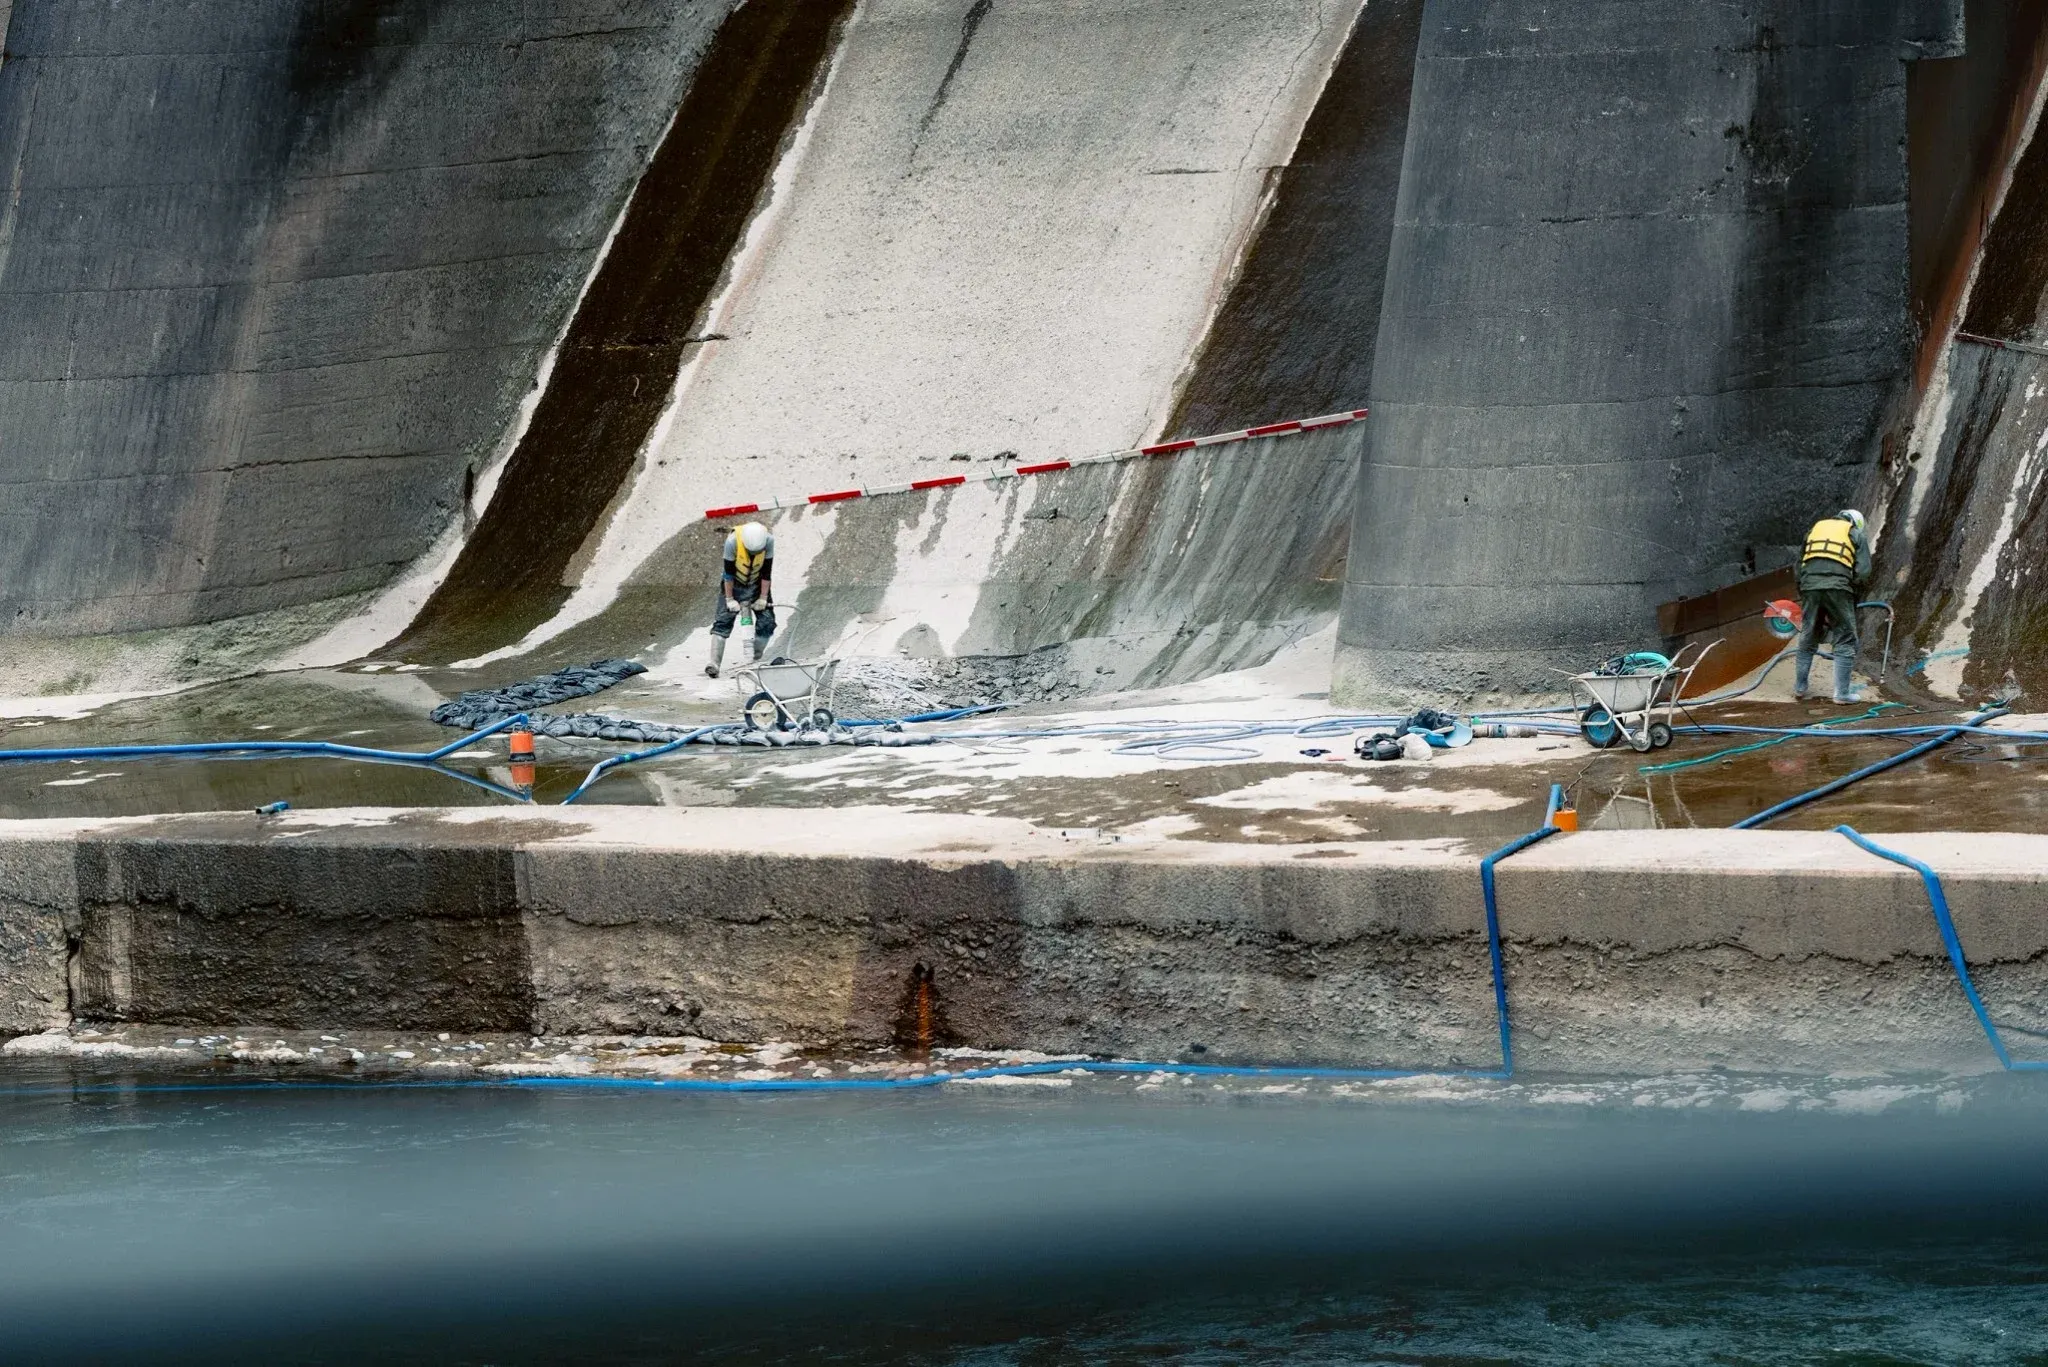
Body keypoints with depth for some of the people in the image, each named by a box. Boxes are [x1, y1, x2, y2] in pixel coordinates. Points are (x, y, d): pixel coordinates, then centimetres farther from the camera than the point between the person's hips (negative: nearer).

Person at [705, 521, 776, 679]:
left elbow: (766, 572, -17)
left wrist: (763, 598, -14)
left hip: (758, 584, 2)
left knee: (767, 621, -9)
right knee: (723, 620, -15)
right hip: (734, 584, -2)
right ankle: (714, 663, -21)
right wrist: (729, 599, -18)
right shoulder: (732, 541, -31)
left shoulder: (769, 541, -26)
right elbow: (729, 572, -22)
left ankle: (756, 660, 4)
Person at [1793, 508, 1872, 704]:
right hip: (1838, 587, -4)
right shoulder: (1857, 535, 15)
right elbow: (1863, 570, 2)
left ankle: (1799, 689, 21)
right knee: (1845, 642, 5)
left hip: (1809, 586, 4)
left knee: (1807, 640, 16)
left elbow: (1799, 565, 23)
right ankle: (1842, 692, 1)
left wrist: (1801, 595, 27)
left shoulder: (1815, 529, 26)